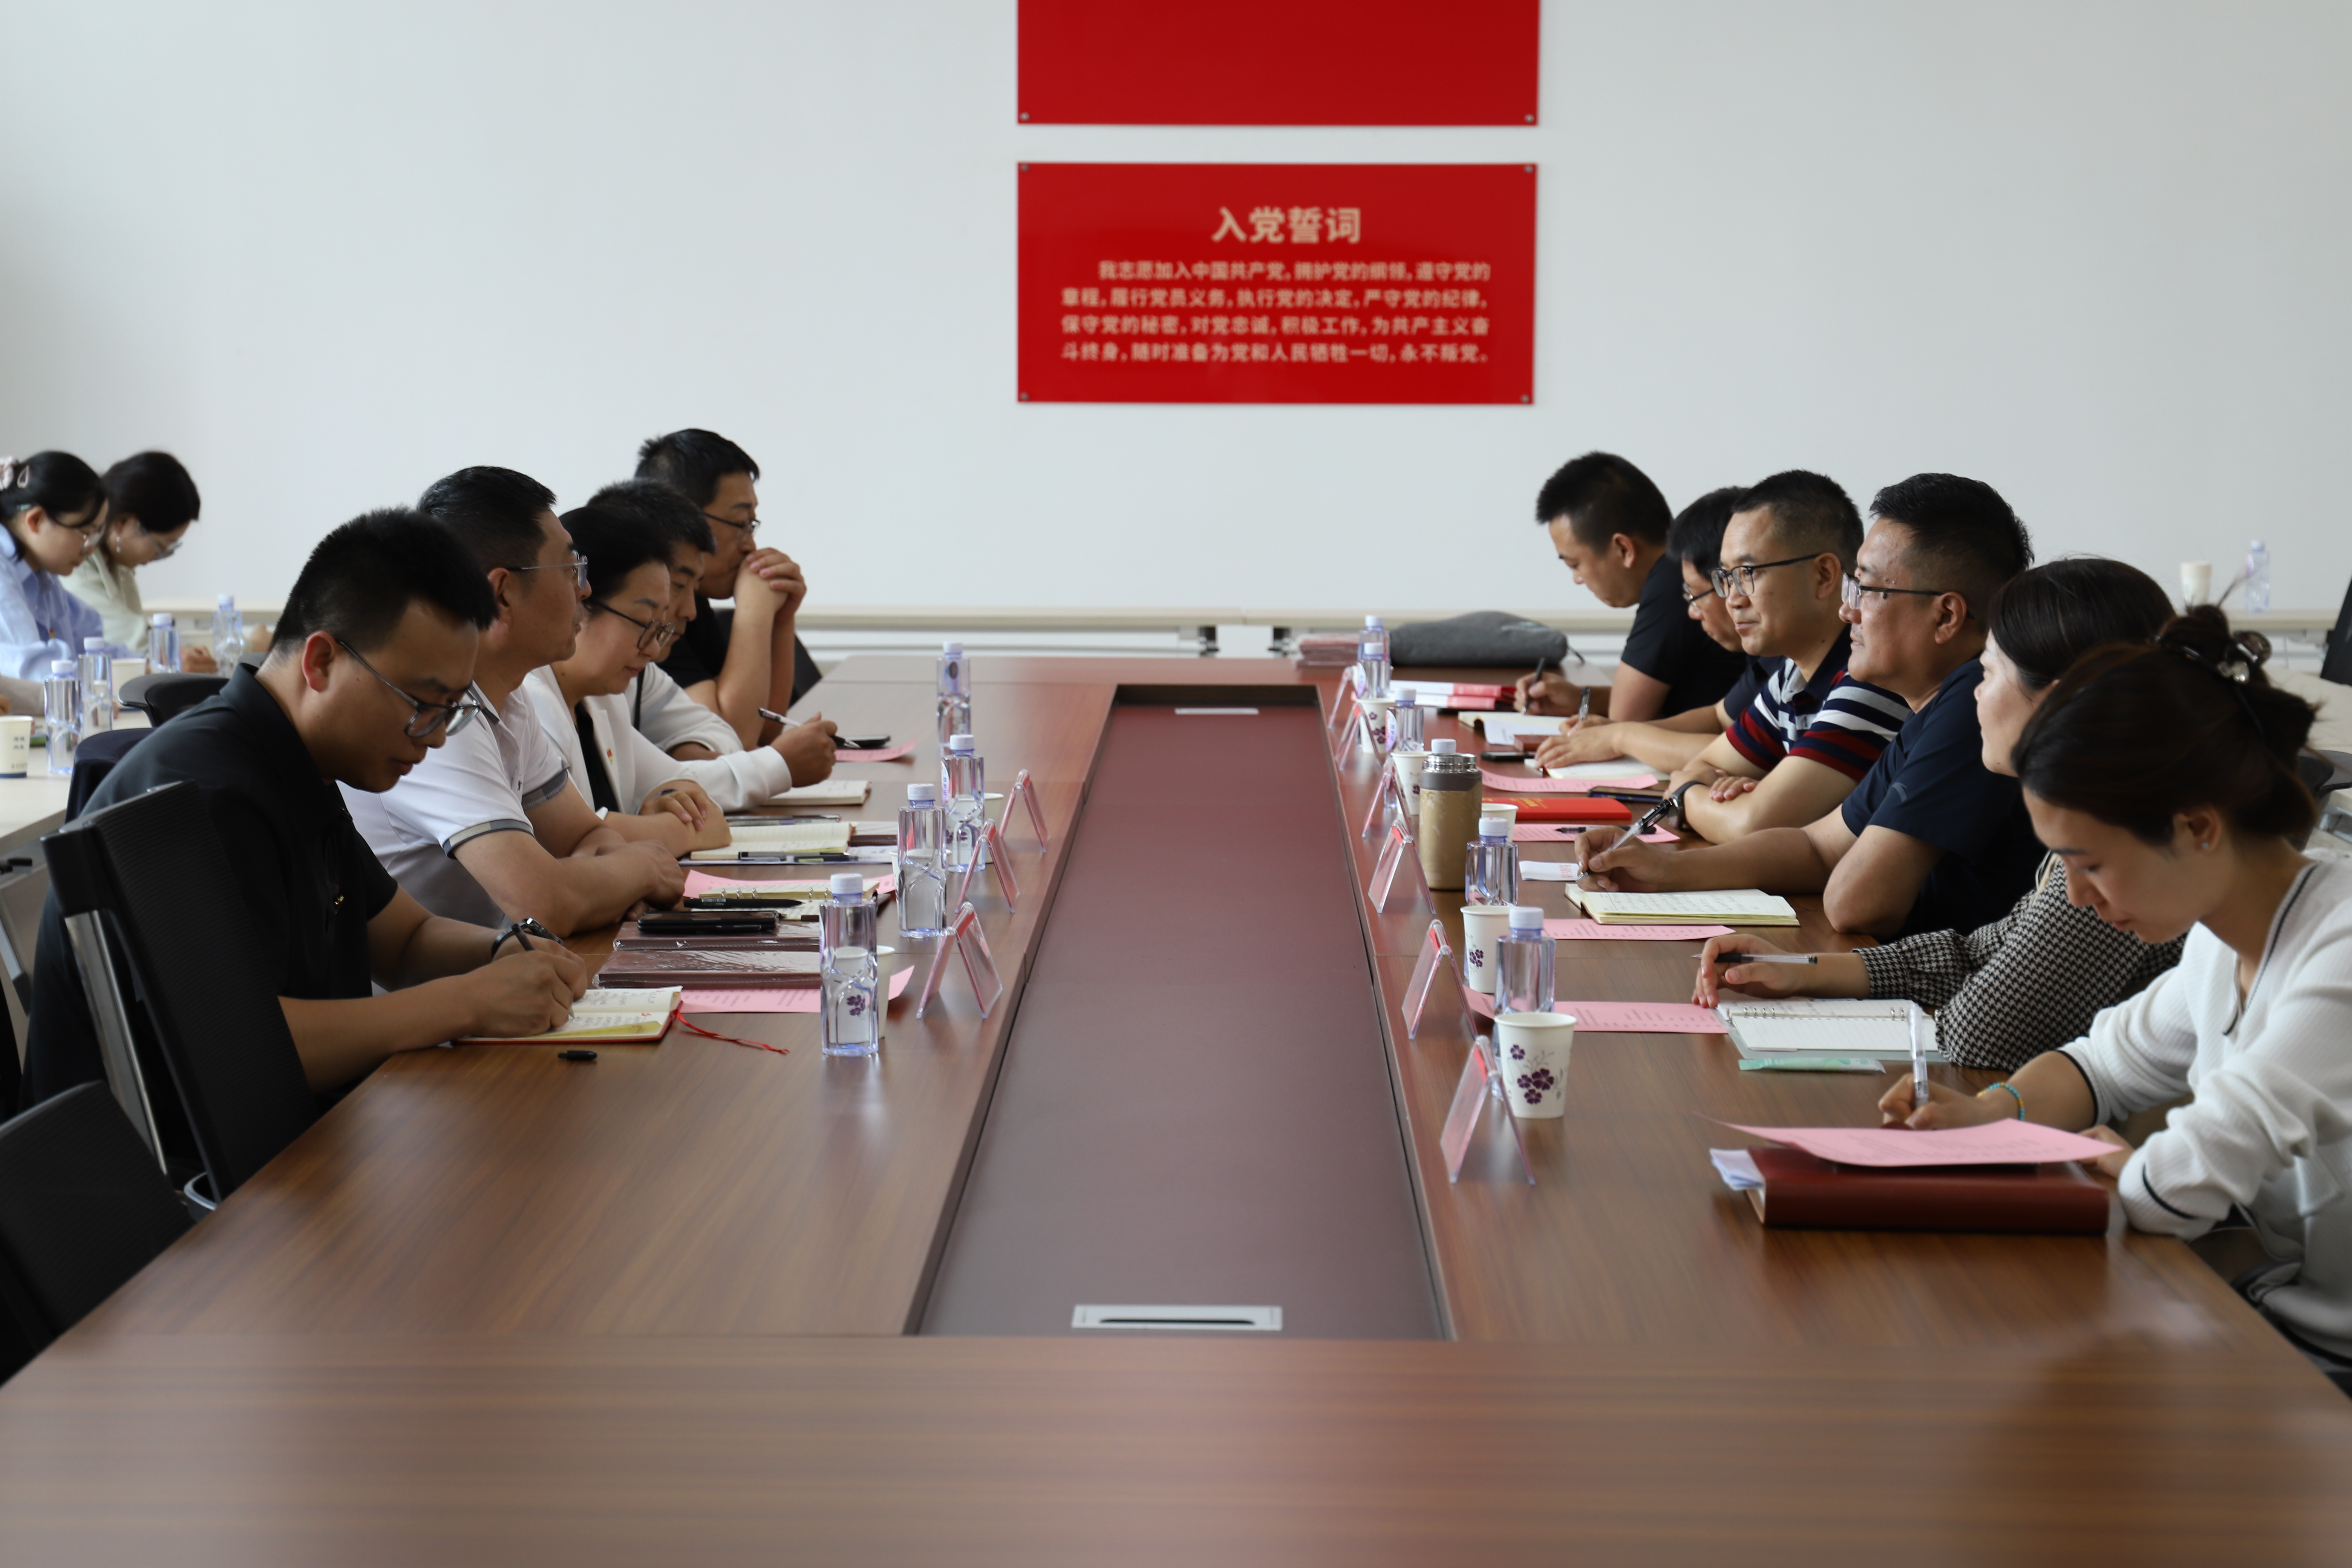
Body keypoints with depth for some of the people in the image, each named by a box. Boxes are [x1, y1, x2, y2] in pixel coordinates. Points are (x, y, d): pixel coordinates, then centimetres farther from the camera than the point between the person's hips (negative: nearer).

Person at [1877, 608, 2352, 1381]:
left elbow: (2183, 1186, -30)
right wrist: (1990, 1111, 0)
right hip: (2270, 1318, 8)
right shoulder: (2224, 943, 5)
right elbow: (2109, 1060, 21)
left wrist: (2110, 1161, -7)